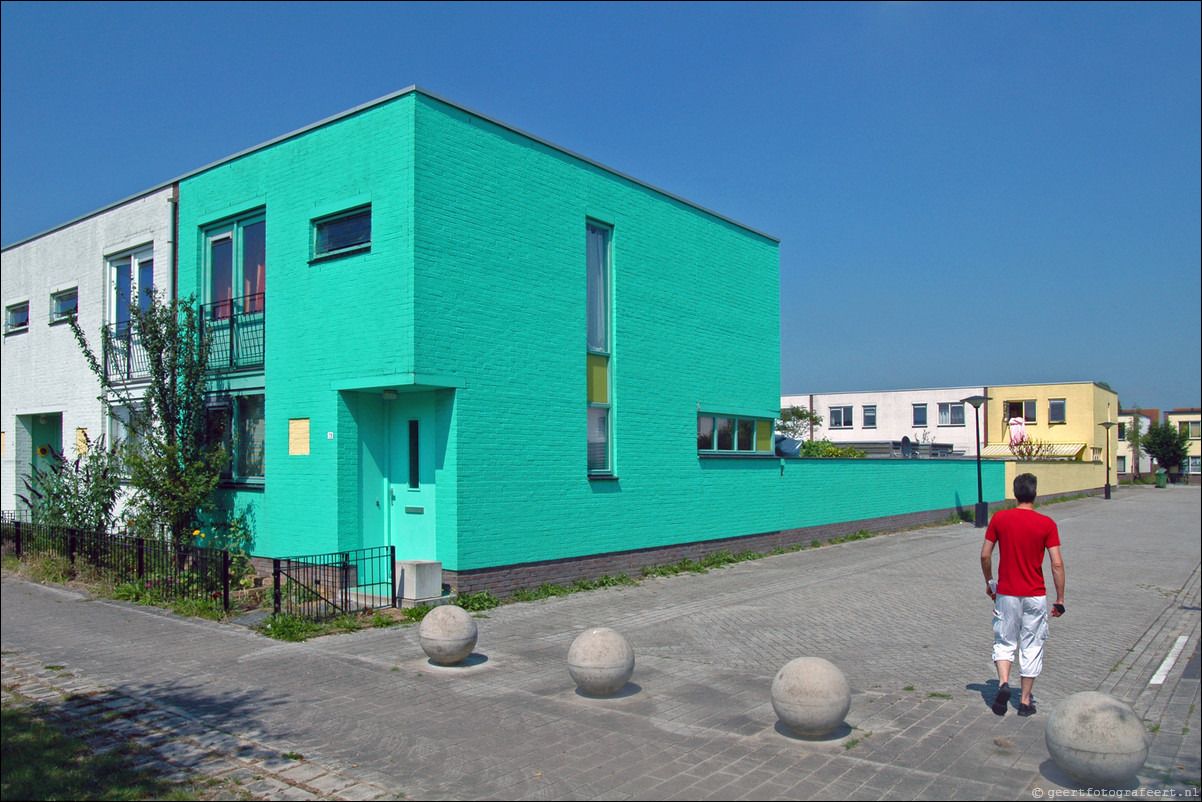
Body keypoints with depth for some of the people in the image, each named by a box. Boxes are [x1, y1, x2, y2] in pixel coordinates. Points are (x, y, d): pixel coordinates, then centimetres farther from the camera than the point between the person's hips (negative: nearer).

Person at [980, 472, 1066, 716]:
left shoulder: (999, 518, -5)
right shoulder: (1046, 524, -8)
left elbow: (985, 555, -2)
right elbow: (1057, 564, -9)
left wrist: (989, 582, 14)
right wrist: (1060, 599, -1)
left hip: (1006, 593, 0)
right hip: (1035, 596, 0)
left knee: (1004, 643, 13)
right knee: (1031, 647, 11)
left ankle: (1003, 683, -9)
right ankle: (1025, 701, 16)